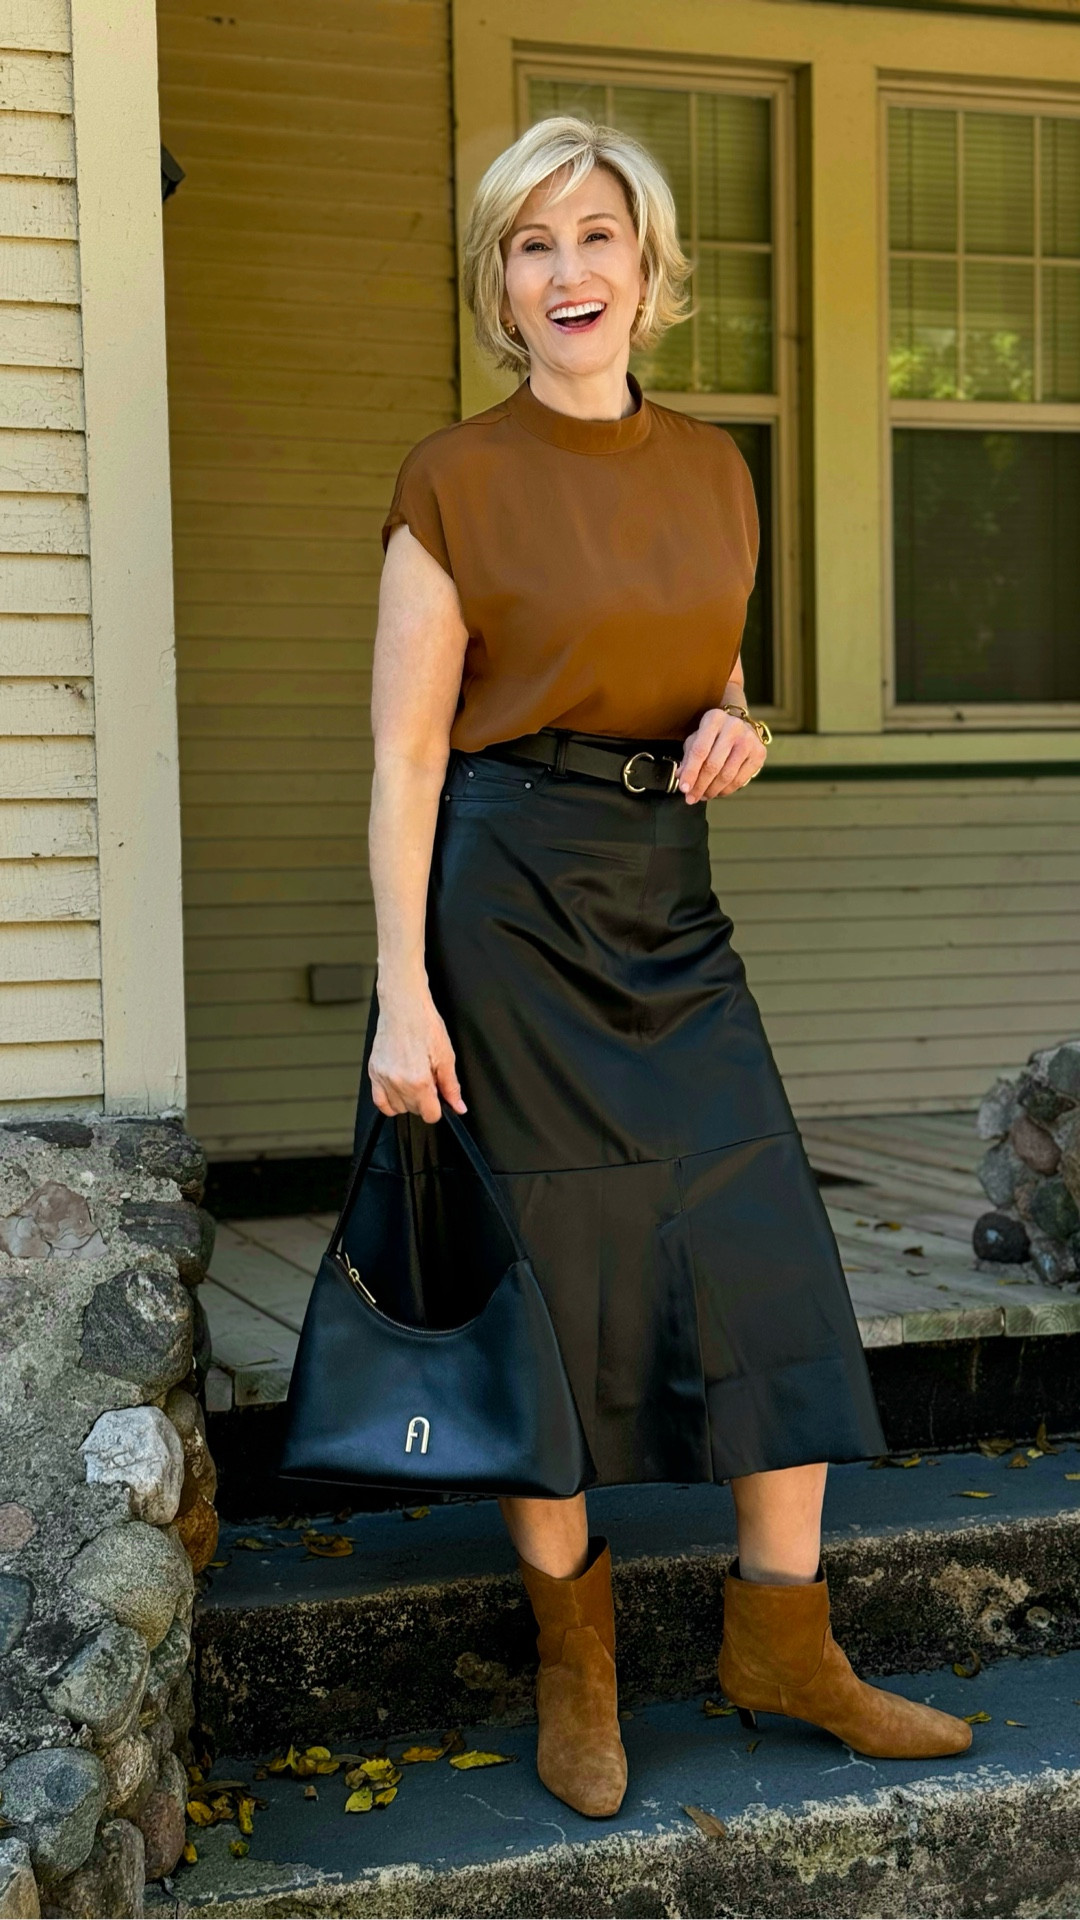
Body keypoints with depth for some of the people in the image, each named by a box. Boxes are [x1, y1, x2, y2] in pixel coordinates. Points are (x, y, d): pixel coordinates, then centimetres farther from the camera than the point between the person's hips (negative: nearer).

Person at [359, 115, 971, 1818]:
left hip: (669, 901, 5)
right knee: (548, 1282, 3)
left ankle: (782, 1642, 18)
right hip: (509, 900, -5)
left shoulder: (712, 472, 10)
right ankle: (576, 1665, 21)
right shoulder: (458, 481, -6)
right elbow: (406, 755, -8)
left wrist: (730, 738, -3)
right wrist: (405, 997, -14)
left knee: (773, 1264, 2)